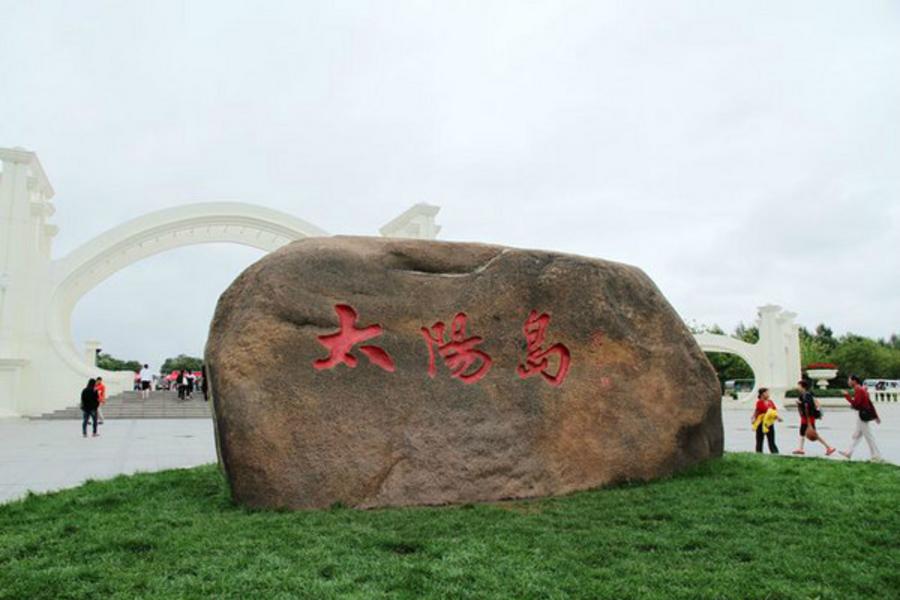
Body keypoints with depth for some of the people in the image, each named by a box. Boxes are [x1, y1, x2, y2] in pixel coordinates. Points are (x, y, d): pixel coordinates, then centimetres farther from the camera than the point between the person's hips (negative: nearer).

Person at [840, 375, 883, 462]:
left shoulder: (858, 390, -17)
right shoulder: (862, 389, 14)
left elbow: (855, 404, -25)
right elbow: (870, 403, 16)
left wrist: (846, 395, -15)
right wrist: (876, 416, 19)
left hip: (862, 415, -10)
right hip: (864, 414, 10)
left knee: (868, 436, -3)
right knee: (856, 435, 13)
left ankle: (876, 456, 3)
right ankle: (849, 453, 19)